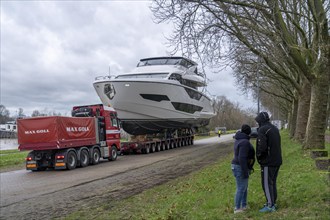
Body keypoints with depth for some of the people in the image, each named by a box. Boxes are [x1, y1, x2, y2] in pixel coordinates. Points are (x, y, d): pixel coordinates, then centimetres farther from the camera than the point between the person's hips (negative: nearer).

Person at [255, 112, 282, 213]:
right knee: (272, 182, 16)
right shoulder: (275, 128, 12)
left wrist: (258, 155, -6)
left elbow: (262, 147, -24)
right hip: (277, 160, 9)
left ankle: (270, 206, 2)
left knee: (267, 184, -1)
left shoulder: (262, 130, -15)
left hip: (268, 162, -9)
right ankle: (273, 202, 23)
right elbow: (275, 145, 16)